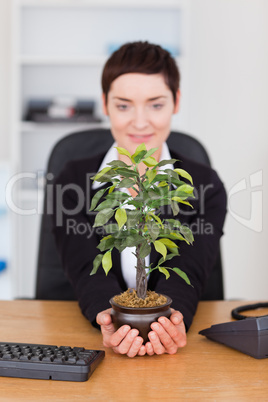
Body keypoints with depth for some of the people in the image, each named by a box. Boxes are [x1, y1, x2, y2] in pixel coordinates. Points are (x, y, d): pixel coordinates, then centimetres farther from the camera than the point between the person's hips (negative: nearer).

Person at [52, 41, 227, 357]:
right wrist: (111, 320, -32)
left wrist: (171, 319, -33)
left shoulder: (206, 187, 3)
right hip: (90, 340, 0)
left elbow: (188, 272, -10)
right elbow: (87, 269, -10)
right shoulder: (72, 182, 3)